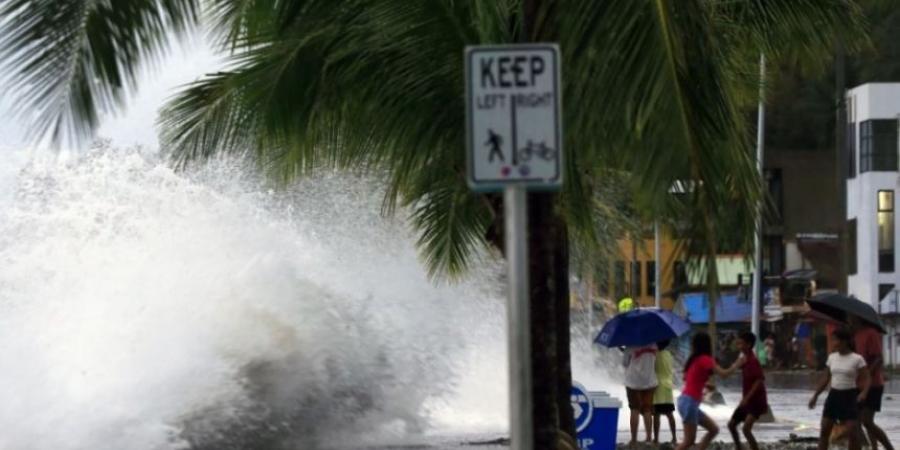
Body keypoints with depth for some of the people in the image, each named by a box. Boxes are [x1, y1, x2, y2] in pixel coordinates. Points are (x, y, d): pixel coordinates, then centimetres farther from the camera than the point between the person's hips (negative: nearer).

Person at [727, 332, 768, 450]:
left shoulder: (753, 361, -19)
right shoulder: (744, 359, 9)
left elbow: (759, 381, -26)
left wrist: (747, 398, -27)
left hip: (756, 401, -10)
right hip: (747, 401, 10)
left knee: (746, 428, -21)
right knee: (731, 424, 15)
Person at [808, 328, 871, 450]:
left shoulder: (857, 359, -8)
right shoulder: (832, 357, 7)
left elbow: (866, 379, -10)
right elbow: (826, 379, 15)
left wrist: (864, 393, -29)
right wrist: (815, 396, 13)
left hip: (849, 397, -5)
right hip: (834, 395, 5)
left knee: (853, 432, -10)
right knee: (824, 430, 2)